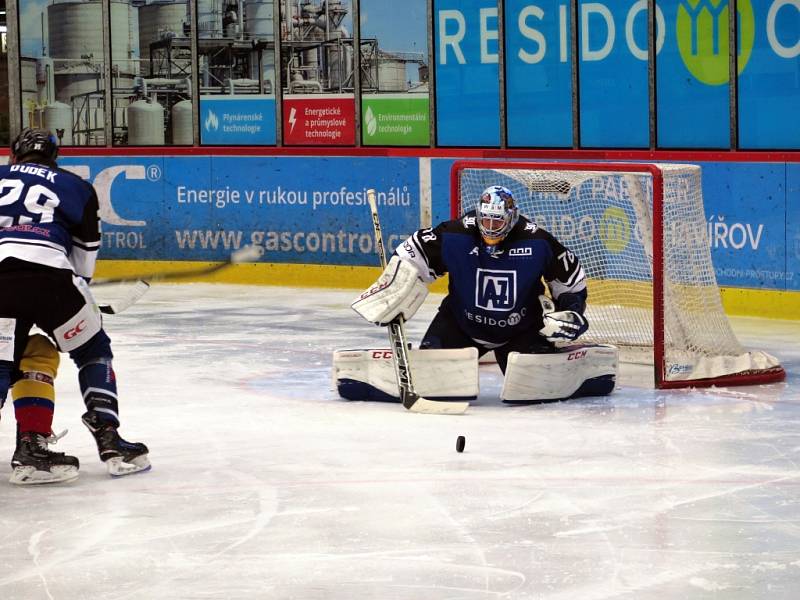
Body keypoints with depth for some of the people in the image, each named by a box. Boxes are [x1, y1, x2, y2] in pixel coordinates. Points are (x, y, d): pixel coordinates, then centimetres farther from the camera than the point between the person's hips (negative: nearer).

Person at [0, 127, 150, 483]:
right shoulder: (74, 187, 23)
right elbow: (85, 252, 21)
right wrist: (78, 289, 35)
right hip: (49, 275, -1)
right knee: (93, 351, 18)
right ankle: (109, 442, 8)